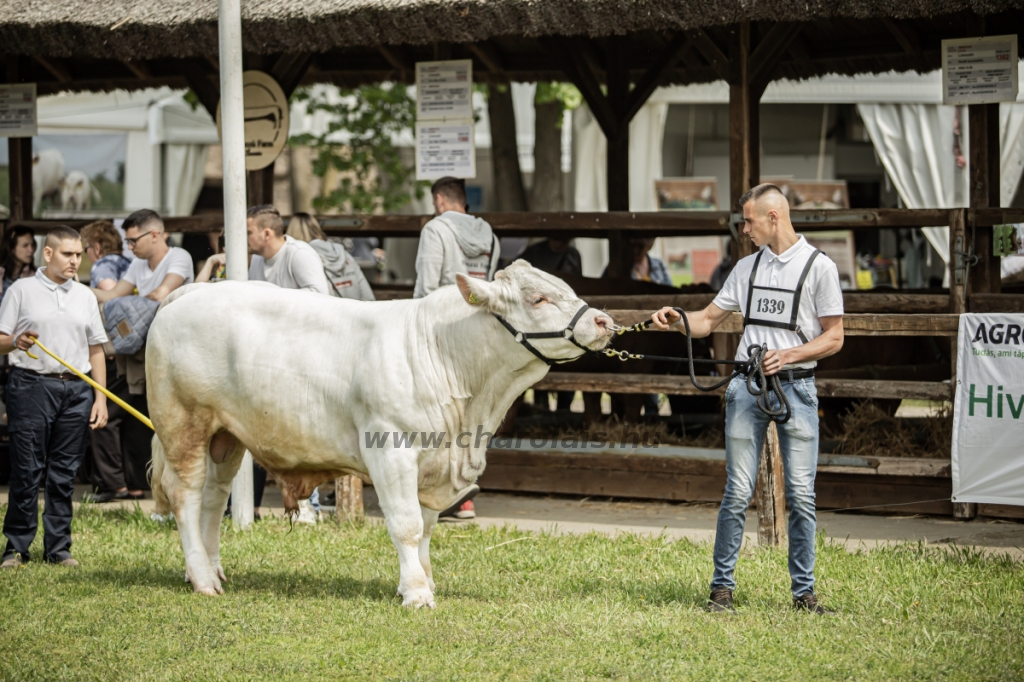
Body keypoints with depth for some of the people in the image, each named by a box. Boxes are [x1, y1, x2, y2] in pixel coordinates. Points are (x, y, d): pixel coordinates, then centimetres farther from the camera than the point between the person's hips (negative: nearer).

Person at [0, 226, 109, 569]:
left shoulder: (84, 296, 15)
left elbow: (95, 350, 17)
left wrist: (100, 398, 10)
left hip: (76, 389, 3)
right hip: (32, 386, -3)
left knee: (64, 473, 3)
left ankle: (58, 547, 9)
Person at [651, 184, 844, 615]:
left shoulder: (819, 267, 0)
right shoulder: (747, 267, 14)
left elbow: (834, 338, -1)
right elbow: (708, 320, 17)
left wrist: (788, 355, -14)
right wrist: (677, 321, -3)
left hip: (795, 386, -3)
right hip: (747, 386, 3)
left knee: (801, 495, -3)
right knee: (737, 493, -1)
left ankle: (804, 591, 5)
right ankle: (722, 587, 5)